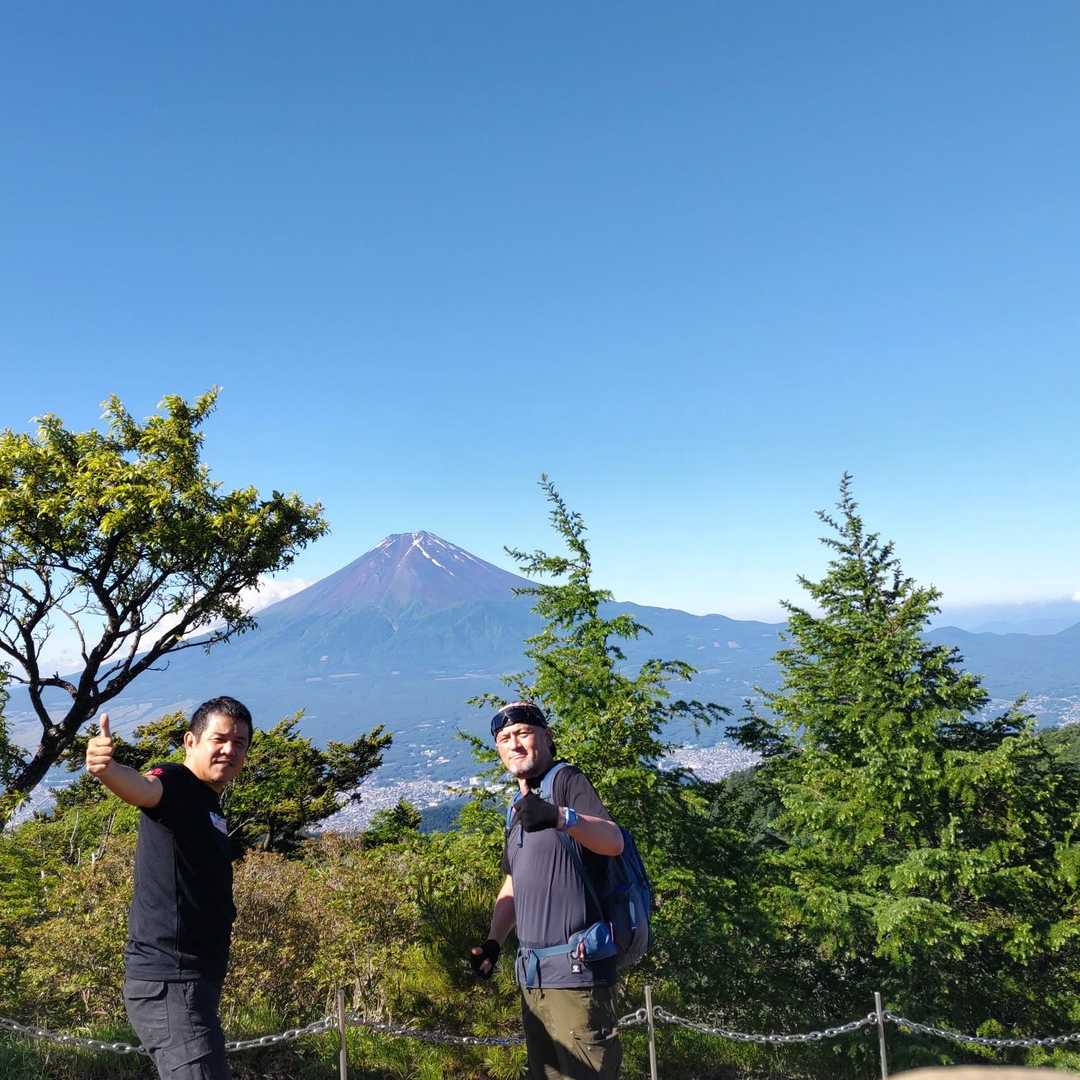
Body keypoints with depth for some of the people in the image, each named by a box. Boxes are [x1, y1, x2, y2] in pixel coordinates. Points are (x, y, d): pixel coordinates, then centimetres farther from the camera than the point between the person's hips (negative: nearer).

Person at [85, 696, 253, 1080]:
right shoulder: (175, 783, -12)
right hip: (169, 980, -10)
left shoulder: (210, 806, 14)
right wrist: (107, 769, -56)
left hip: (194, 980, 10)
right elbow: (142, 788, -37)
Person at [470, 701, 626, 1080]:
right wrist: (493, 941, 12)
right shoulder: (520, 806, 16)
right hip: (532, 974, 8)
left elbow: (613, 842, -27)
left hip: (574, 971, -8)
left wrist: (560, 817, -44)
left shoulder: (566, 780, -9)